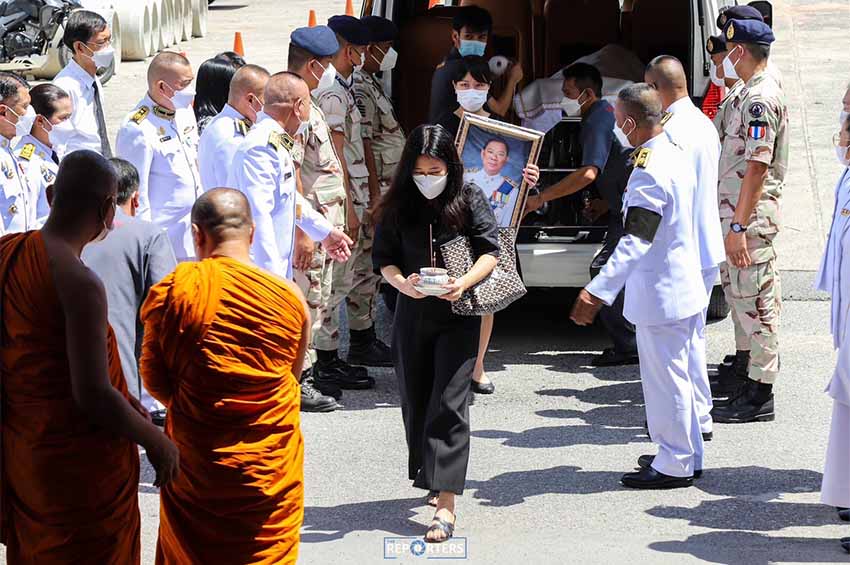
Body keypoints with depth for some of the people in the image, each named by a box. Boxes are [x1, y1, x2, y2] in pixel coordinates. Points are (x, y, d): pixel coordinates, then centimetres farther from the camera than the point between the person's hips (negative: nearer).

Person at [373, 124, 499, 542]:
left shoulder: (469, 201, -4)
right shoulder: (398, 206, 3)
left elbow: (490, 251, -3)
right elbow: (383, 258, 5)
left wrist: (464, 283, -21)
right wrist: (402, 283, -16)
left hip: (458, 314, -4)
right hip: (412, 315, 4)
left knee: (448, 404, -11)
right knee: (415, 402, 11)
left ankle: (446, 504, -16)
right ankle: (430, 479, 33)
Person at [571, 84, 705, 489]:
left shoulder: (648, 172, -24)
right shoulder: (676, 154, 6)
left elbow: (635, 242, -31)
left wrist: (599, 290, -36)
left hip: (659, 294, -10)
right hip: (684, 285, 10)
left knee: (664, 377, 0)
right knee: (676, 374, 19)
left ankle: (675, 465, 9)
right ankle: (684, 456, 29)